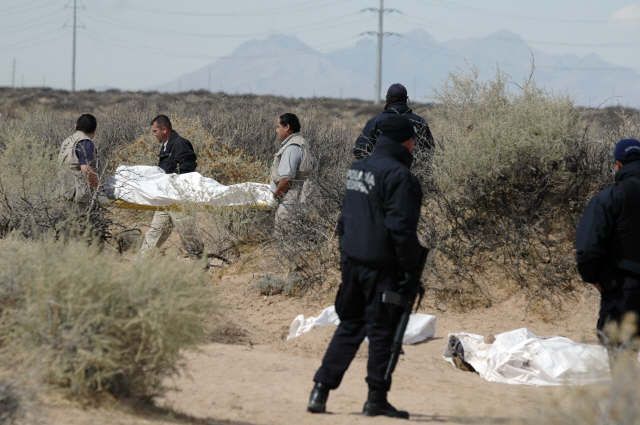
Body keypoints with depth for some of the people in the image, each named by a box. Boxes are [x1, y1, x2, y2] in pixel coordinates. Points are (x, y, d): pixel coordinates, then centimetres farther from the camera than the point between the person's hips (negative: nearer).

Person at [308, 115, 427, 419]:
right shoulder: (398, 175, -15)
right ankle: (377, 400, 5)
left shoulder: (357, 168, 12)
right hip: (382, 265, -8)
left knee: (349, 325, 15)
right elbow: (401, 227, -19)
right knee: (382, 330, 1)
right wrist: (411, 270, -13)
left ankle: (320, 391, 10)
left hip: (351, 260, 8)